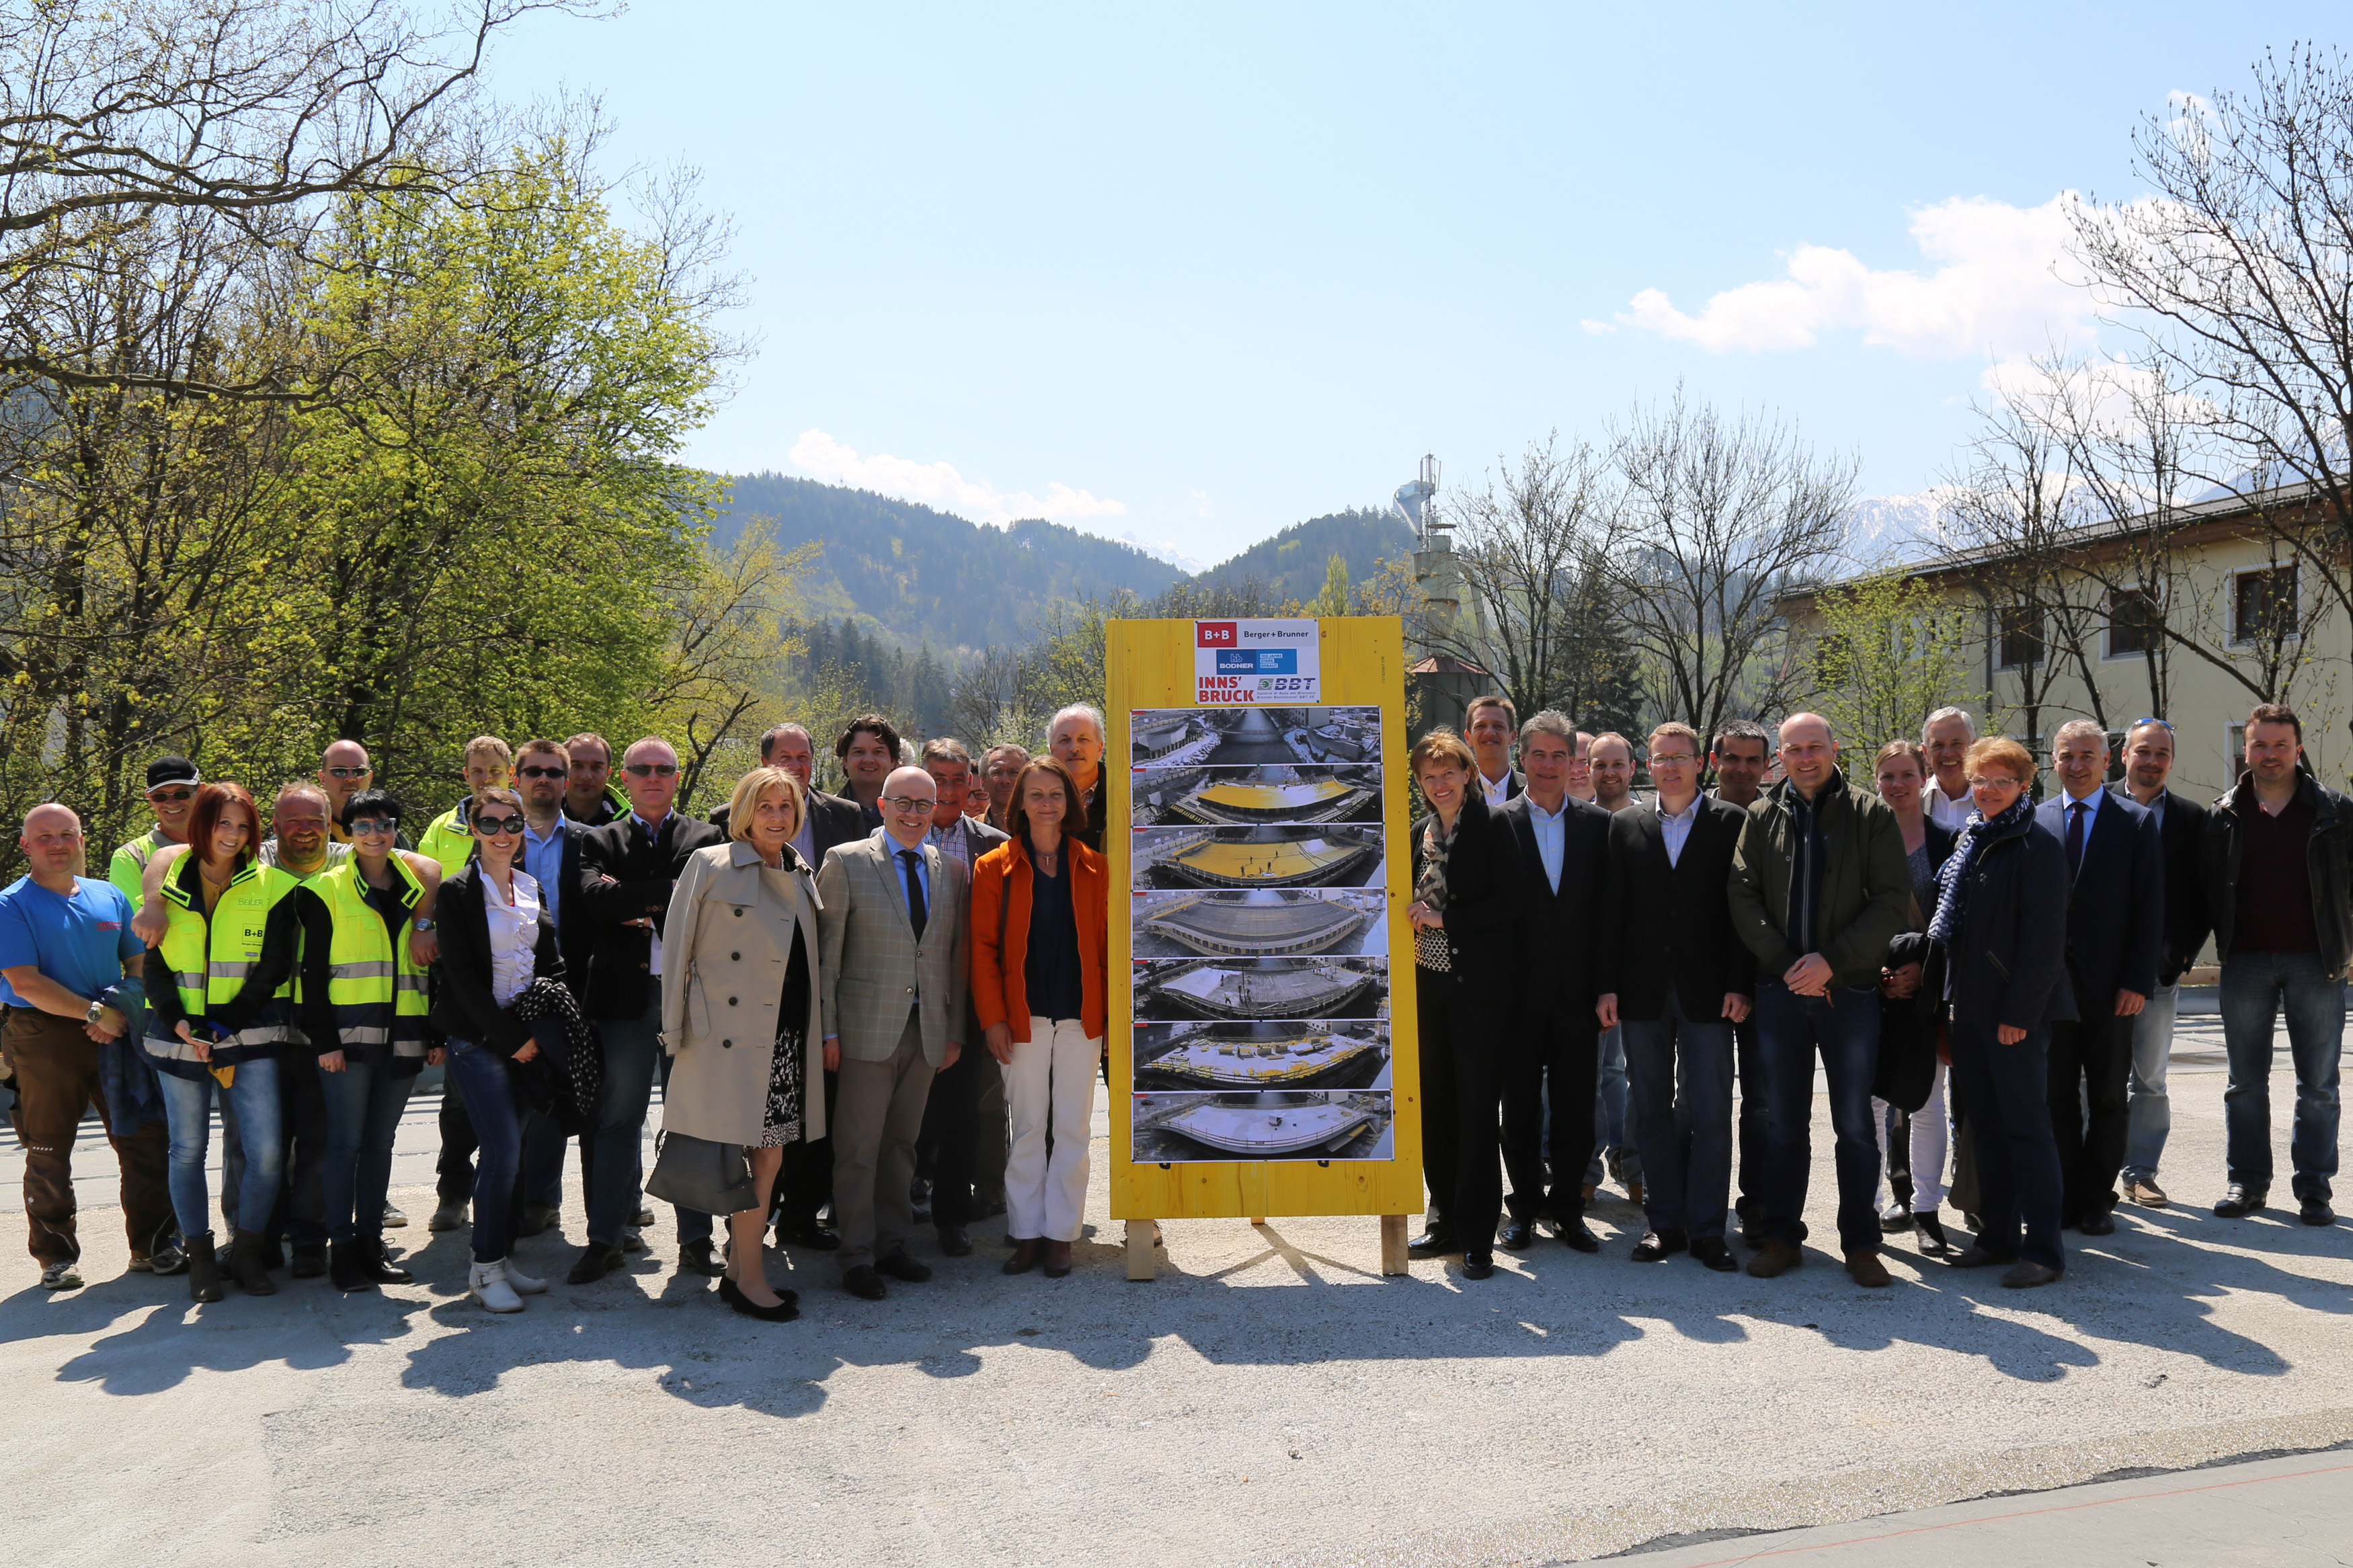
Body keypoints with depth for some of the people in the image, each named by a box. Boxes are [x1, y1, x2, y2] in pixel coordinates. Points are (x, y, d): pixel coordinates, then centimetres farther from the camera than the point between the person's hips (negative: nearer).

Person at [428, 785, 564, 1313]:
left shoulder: (532, 889, 13)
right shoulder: (457, 892, -3)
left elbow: (553, 965, 14)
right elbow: (462, 976, -8)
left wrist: (542, 1029, -1)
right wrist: (508, 1037, -11)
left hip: (526, 1036, 5)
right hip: (477, 1037, -5)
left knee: (510, 1151, 6)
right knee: (505, 1149, -11)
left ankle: (499, 1258, 15)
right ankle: (485, 1269, -1)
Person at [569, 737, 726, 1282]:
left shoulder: (707, 838, 11)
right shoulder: (599, 841, 11)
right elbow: (594, 897, -9)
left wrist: (644, 911, -10)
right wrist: (671, 891, -12)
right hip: (626, 997, 0)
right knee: (618, 1120, 4)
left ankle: (696, 1240, 12)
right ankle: (606, 1239, 11)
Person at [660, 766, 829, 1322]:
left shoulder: (801, 876, 15)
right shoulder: (709, 866, -2)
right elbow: (676, 951, 0)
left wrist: (823, 1034, 15)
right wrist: (676, 1031, -3)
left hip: (787, 1037, 6)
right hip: (732, 1035, -6)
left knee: (767, 1156, 7)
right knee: (763, 1156, -8)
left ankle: (739, 1267, 19)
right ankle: (749, 1279, 2)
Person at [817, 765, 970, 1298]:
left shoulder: (950, 871, 11)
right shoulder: (846, 862, -1)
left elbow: (956, 956, 14)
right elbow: (826, 951, -3)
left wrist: (955, 1030, 11)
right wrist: (827, 1030, -8)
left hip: (928, 1032, 4)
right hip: (867, 1028, -4)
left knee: (902, 1143, 12)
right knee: (859, 1147, -1)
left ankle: (891, 1244, 23)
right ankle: (857, 1255, 9)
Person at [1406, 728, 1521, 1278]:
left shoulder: (1493, 828, -5)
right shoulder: (1419, 834, 13)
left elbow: (1508, 902, -12)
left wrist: (1444, 918, -13)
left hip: (1481, 985, -6)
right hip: (1430, 984, 6)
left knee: (1477, 1109, -3)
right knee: (1436, 1107, 9)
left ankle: (1477, 1236, 3)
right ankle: (1446, 1221, 22)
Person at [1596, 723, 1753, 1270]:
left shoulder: (1731, 823, 3)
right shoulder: (1626, 825, 9)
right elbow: (1611, 910, 7)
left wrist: (1740, 984, -8)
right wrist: (1608, 986, 0)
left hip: (1706, 992, -2)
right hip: (1643, 992, 2)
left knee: (1711, 1113, -1)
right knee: (1652, 1112, 8)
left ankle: (1707, 1228, 8)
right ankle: (1664, 1221, 17)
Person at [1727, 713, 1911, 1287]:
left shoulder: (1870, 815, 1)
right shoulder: (1761, 817, 7)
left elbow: (1893, 900, -5)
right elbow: (1743, 896, 3)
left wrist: (1831, 959, -13)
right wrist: (1786, 962, -9)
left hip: (1850, 989, -2)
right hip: (1780, 989, 2)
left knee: (1855, 1124, 4)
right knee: (1784, 1122, 9)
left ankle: (1861, 1243, 15)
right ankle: (1781, 1237, 18)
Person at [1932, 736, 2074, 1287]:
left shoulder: (2037, 844, -10)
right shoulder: (1970, 840, 14)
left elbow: (2044, 937, -15)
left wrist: (2019, 1011, -18)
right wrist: (1952, 994, 13)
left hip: (2015, 1011, -8)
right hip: (1971, 1004, 8)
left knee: (2026, 1127, -3)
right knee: (1986, 1124, 13)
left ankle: (2043, 1250, 5)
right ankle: (1998, 1236, 22)